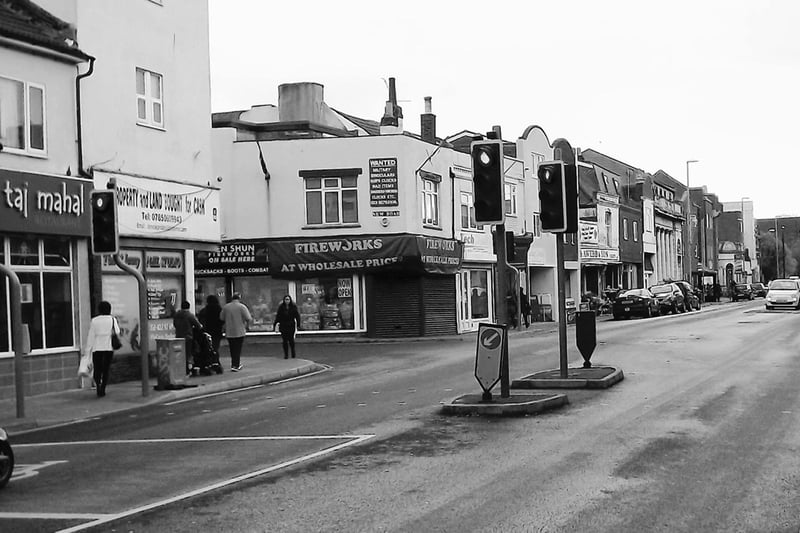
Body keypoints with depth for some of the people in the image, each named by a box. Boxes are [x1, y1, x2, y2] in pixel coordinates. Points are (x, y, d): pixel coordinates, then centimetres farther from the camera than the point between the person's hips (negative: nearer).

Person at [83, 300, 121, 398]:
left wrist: (87, 350, 3)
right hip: (109, 348, 0)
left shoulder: (94, 321, -1)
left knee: (97, 369, 8)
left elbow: (90, 337, -1)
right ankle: (102, 390, 7)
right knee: (106, 369, 9)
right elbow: (117, 332, -6)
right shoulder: (112, 319, 0)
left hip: (97, 348, 0)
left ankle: (98, 385, -16)